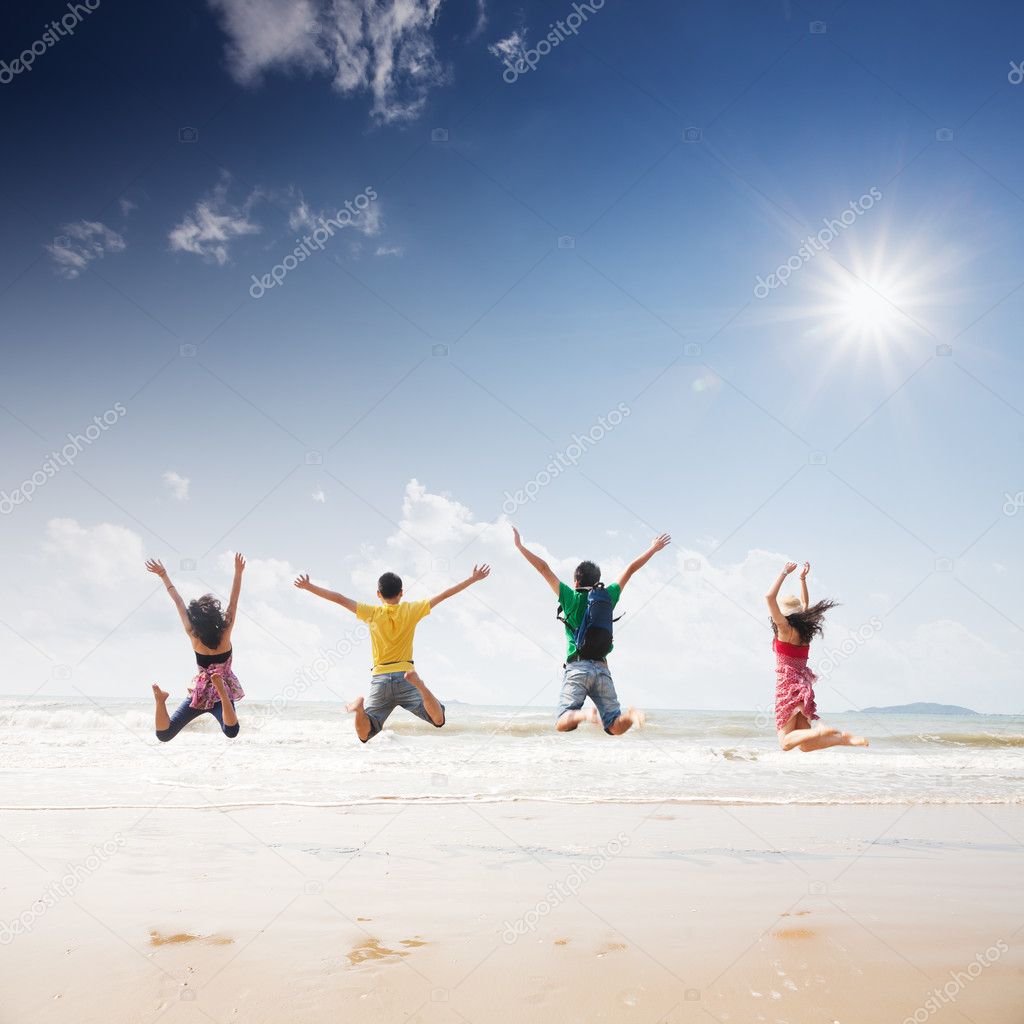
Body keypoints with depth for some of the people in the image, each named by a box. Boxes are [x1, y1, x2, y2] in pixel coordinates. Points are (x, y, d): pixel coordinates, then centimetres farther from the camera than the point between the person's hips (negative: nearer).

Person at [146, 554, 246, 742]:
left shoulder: (193, 636, -9)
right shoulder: (225, 634, -14)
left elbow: (178, 602, -4)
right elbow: (233, 601, -13)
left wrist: (163, 575, 3)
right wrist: (238, 572, -17)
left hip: (200, 693, 2)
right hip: (221, 692, -2)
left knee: (163, 735, 5)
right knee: (231, 732, -24)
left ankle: (161, 699, -22)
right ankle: (222, 692, -42)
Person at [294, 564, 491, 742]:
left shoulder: (372, 613, 4)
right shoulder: (411, 610, 3)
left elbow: (340, 599, 6)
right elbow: (444, 595, 6)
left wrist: (309, 587, 15)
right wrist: (473, 579, 12)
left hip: (380, 680, 1)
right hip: (404, 679, -1)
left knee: (364, 735, 7)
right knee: (438, 720, -6)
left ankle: (361, 707, -26)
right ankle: (419, 685, -31)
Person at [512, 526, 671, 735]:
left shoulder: (571, 597, 4)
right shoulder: (608, 596, 12)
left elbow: (544, 568, 4)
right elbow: (631, 569, 21)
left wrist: (520, 545, 10)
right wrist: (653, 549, 32)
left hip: (577, 667, -3)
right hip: (602, 668, 3)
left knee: (562, 723, -8)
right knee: (615, 728, 1)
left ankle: (586, 715, -38)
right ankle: (631, 715, -30)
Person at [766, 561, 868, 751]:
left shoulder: (785, 629, -10)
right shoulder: (803, 628, 9)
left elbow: (770, 596, -17)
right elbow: (805, 603, 28)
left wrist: (785, 573, -10)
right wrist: (802, 578, 25)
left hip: (788, 686, -8)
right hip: (803, 685, 8)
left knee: (786, 742, -6)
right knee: (804, 745, 7)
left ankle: (819, 732, -27)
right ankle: (843, 738, -11)